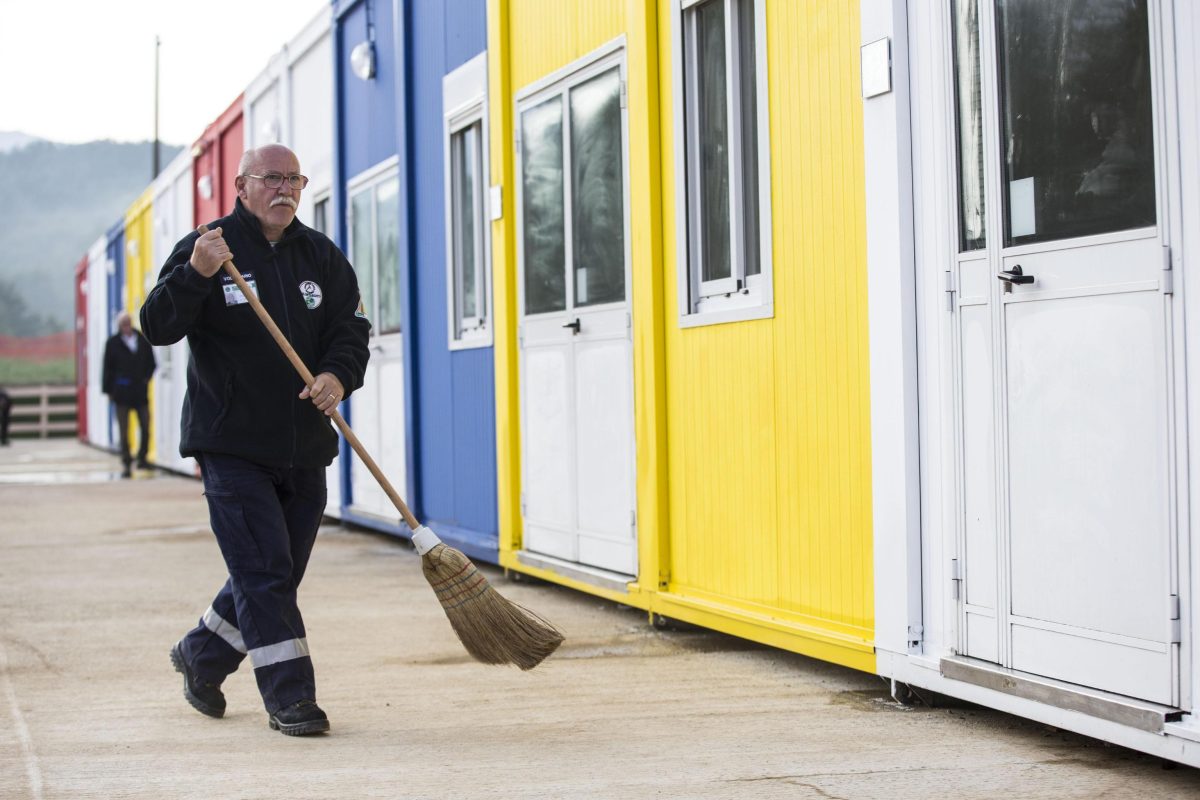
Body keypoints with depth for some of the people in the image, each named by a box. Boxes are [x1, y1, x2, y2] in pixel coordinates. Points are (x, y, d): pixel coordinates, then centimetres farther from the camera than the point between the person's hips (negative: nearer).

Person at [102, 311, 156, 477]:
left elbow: (151, 363, 17)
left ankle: (142, 459, 14)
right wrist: (108, 390, 0)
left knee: (145, 427, -1)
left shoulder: (143, 340, 8)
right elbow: (108, 368, 4)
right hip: (122, 393, -2)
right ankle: (126, 464, 3)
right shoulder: (113, 343, 2)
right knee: (124, 430, -1)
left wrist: (146, 378, 3)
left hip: (141, 391, 2)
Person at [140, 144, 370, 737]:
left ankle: (201, 655, 36)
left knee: (277, 573, 14)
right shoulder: (204, 248, -3)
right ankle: (289, 697, -4)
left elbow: (351, 329, 6)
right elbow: (158, 327, -12)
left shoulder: (321, 256, 11)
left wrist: (338, 376, -15)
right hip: (231, 444, -5)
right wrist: (195, 275, -29)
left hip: (303, 449, 5)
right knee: (263, 570, -10)